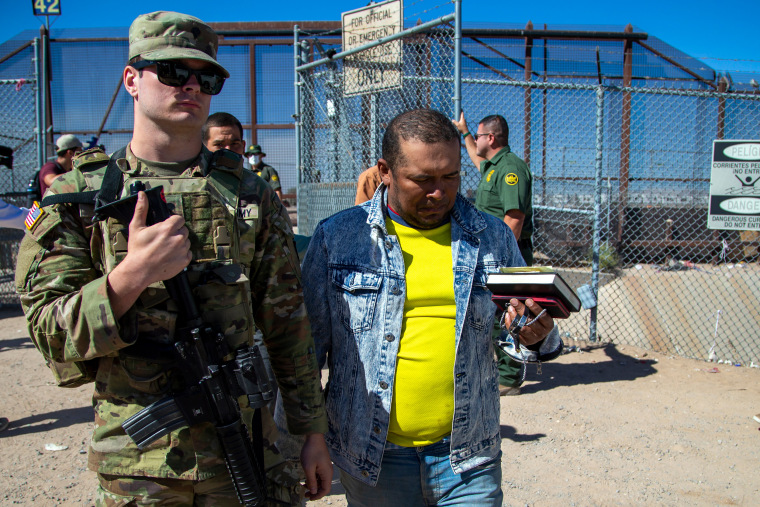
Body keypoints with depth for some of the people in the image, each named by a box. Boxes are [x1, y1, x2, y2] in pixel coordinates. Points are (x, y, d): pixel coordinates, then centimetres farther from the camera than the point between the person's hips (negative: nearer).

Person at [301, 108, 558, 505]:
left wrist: (535, 335, -11)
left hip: (467, 454, 1)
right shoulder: (337, 237, -4)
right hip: (371, 455, -1)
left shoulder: (493, 238, 3)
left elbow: (516, 333, 12)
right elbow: (306, 342, 2)